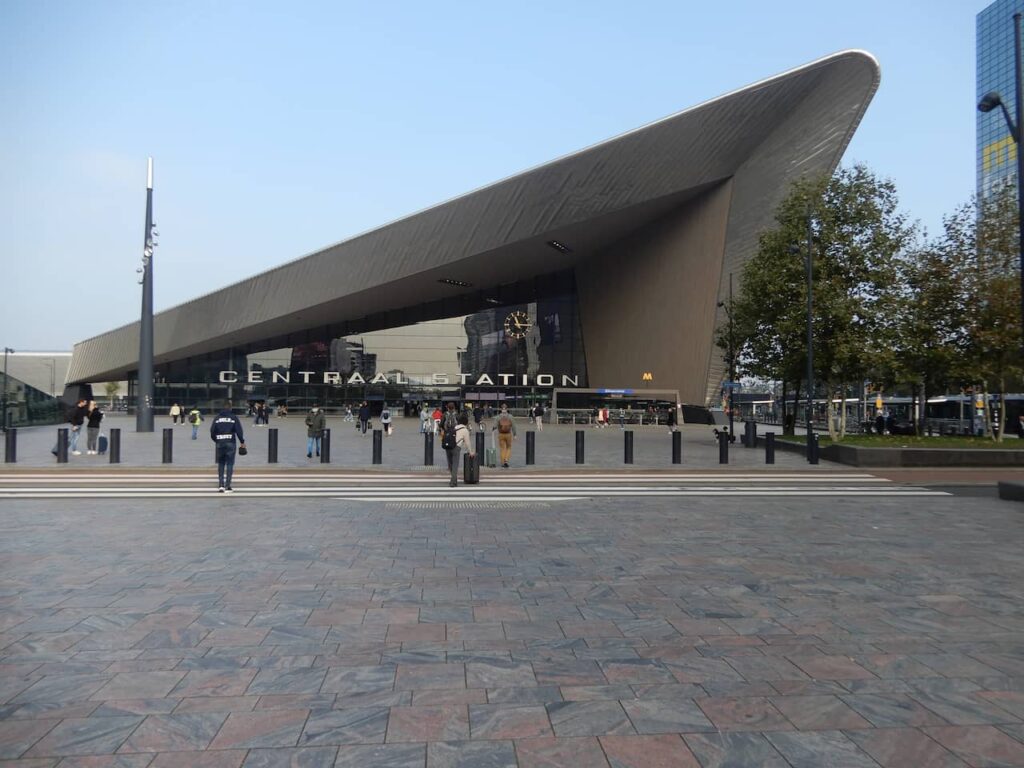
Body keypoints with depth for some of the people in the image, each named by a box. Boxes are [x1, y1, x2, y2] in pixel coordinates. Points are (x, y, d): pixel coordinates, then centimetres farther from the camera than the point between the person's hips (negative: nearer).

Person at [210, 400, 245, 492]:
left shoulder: (217, 418, 5)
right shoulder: (233, 417, -3)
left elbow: (212, 431, 6)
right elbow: (239, 431, -7)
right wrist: (242, 442, 5)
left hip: (219, 443, 3)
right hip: (230, 443, -3)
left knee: (220, 464, 15)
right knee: (229, 464, 1)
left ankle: (220, 485, 10)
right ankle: (227, 486, -1)